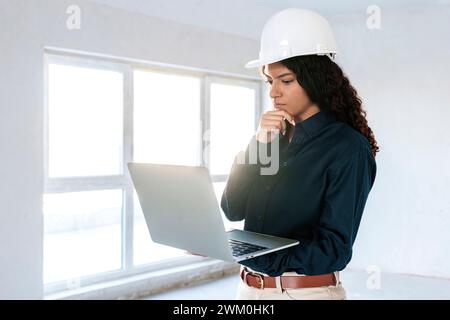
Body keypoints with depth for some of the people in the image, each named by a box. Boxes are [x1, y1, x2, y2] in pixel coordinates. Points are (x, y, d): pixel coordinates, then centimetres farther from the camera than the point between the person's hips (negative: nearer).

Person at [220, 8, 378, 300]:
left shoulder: (349, 148, -14)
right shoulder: (274, 136, 3)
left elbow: (334, 246, -18)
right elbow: (232, 210, 0)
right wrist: (258, 146, -12)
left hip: (307, 291, -5)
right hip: (251, 286, 5)